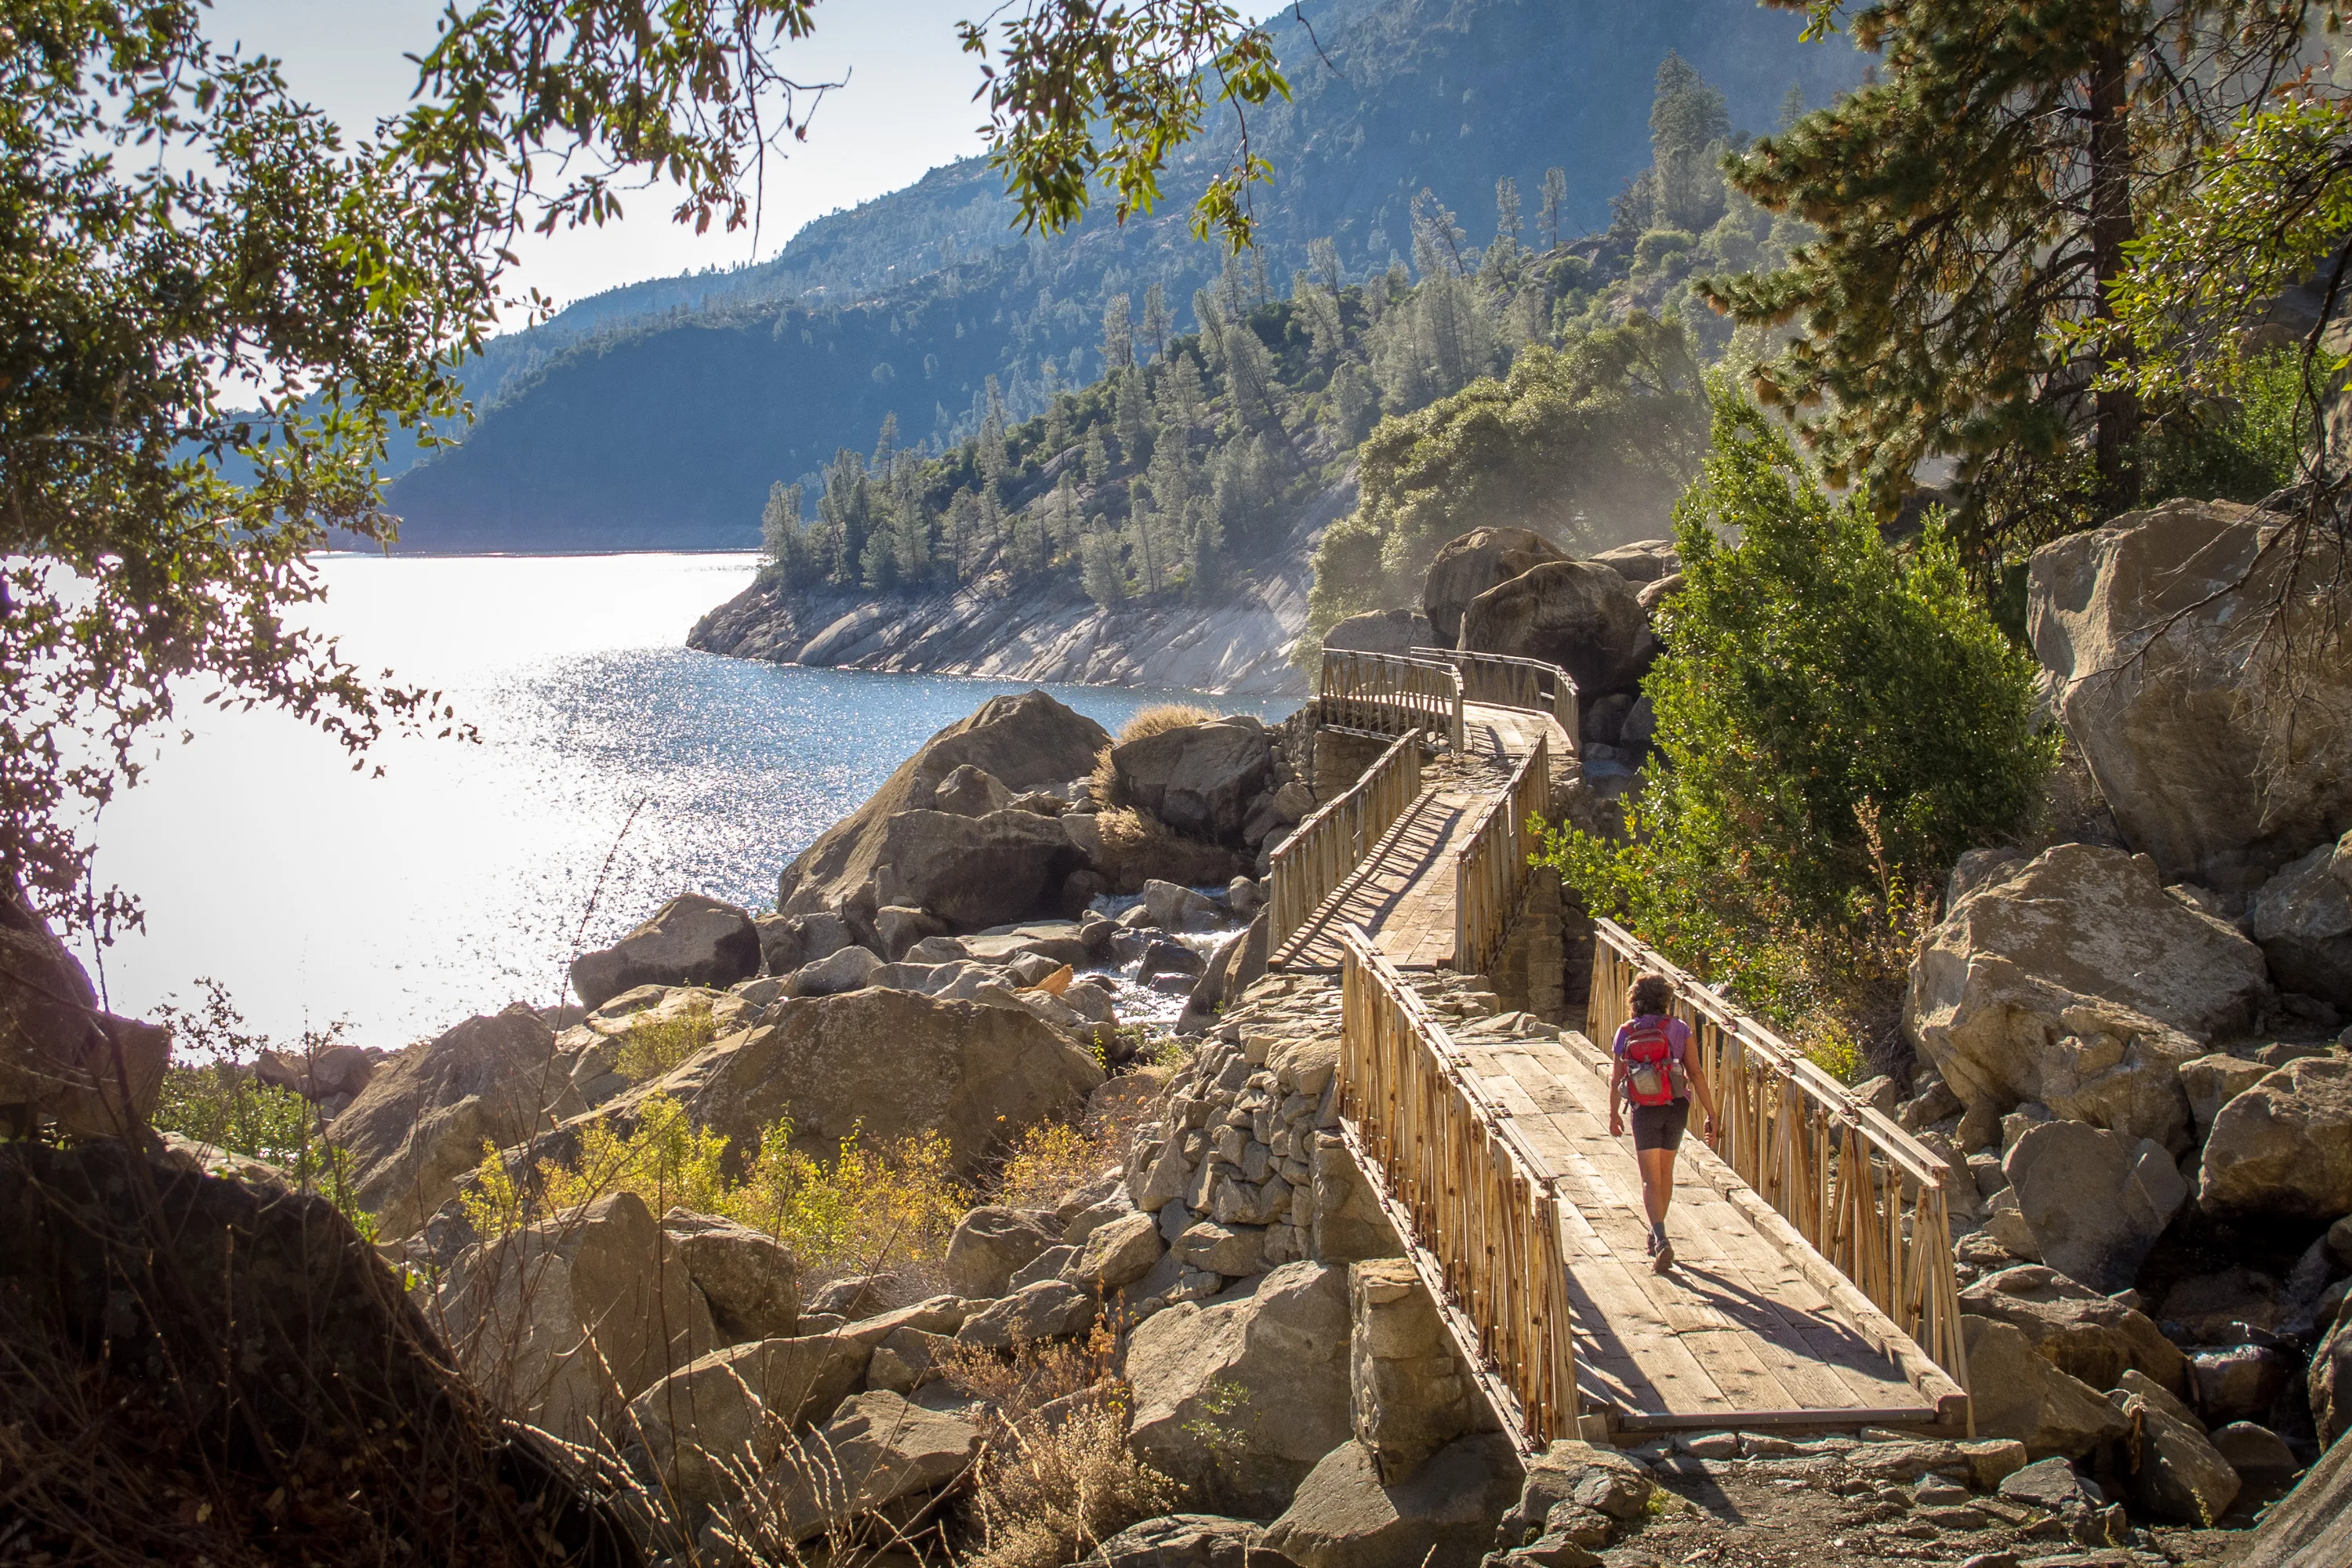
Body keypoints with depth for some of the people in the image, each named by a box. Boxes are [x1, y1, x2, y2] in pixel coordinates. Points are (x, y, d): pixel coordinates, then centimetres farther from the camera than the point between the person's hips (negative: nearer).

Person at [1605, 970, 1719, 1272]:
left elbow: (1615, 1079, 3)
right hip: (1675, 1108, 1)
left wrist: (1614, 1114, 17)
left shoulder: (1626, 1033, -2)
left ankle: (1661, 1241, -19)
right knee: (1665, 1173, 20)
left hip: (1644, 1112, -1)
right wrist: (1711, 1115, -5)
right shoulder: (1678, 1029, -5)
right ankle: (1657, 1234, 34)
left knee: (1650, 1180, 1)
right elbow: (1696, 1074, -8)